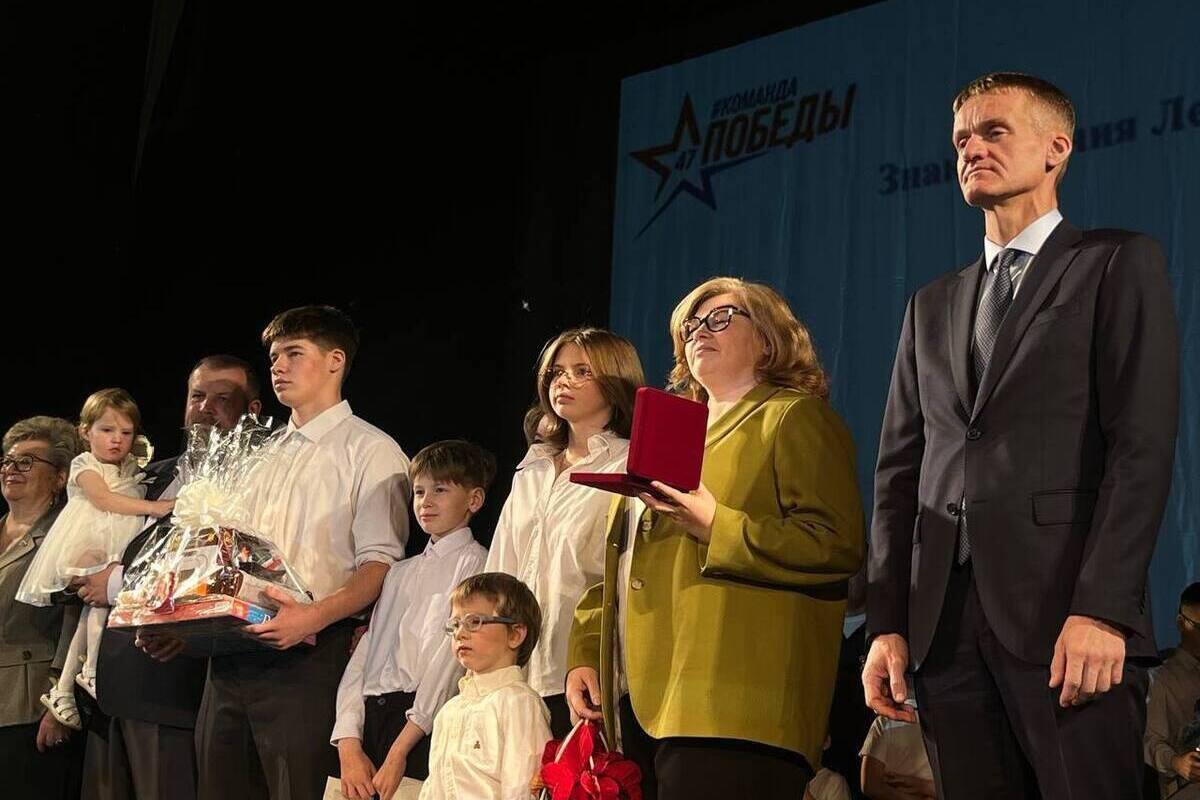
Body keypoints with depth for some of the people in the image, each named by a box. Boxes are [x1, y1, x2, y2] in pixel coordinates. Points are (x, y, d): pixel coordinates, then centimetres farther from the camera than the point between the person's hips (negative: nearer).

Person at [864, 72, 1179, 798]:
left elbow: (1143, 445, -6)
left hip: (1064, 613, -5)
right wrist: (888, 624, 5)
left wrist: (1102, 608, -16)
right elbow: (900, 470, 16)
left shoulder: (1118, 265, 5)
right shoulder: (933, 305, 22)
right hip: (945, 622, 5)